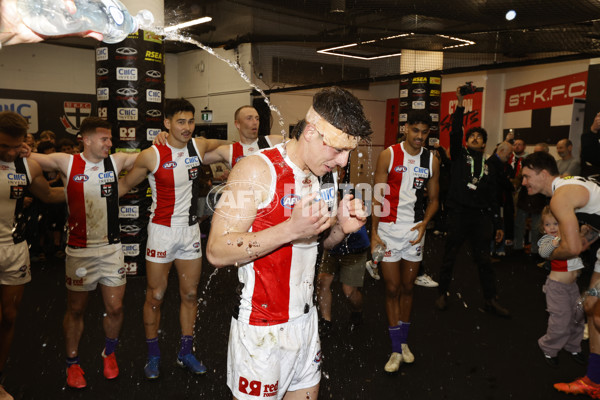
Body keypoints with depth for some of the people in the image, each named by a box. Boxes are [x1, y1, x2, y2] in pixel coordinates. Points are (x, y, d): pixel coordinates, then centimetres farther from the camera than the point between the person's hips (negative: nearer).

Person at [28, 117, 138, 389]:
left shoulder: (116, 161, 0)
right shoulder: (67, 163, -4)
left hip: (111, 248, 2)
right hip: (80, 250, -1)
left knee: (115, 308, 5)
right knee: (76, 309, 12)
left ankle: (109, 353, 32)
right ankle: (72, 362, 33)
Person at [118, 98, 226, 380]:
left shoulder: (199, 146, -2)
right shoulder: (152, 156, -12)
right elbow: (124, 185, 3)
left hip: (190, 230, 4)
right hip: (162, 230, -3)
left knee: (190, 294, 11)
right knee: (155, 296, 6)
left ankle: (186, 352, 28)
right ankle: (153, 356, 24)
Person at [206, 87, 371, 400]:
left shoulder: (326, 173, 5)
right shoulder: (257, 170, -18)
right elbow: (217, 251, -22)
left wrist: (341, 226, -6)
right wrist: (292, 228, -30)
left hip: (306, 319, 7)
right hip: (262, 327, -6)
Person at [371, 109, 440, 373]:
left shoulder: (431, 161, 4)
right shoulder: (388, 155, -5)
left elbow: (433, 198, 11)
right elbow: (378, 196, -5)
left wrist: (424, 224, -6)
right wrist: (374, 232, -10)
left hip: (415, 230, 3)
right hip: (389, 230, -3)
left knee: (408, 288, 13)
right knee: (392, 289, 2)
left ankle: (403, 341, 30)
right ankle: (396, 350, 13)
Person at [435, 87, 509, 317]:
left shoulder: (489, 168, 15)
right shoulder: (459, 155, 8)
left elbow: (493, 199, 15)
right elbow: (455, 132, -9)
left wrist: (498, 225, 10)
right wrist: (460, 105, -15)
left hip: (481, 216, 3)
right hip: (458, 213, -2)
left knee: (484, 259, 4)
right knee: (449, 257, 4)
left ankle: (490, 300, 12)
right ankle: (443, 294, 18)